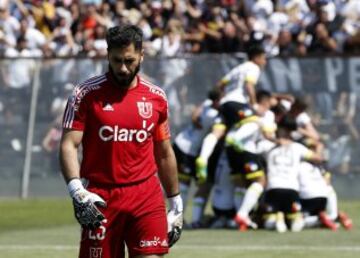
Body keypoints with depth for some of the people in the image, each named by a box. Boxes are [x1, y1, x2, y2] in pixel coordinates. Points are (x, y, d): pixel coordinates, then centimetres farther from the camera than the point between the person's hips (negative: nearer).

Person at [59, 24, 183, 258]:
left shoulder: (156, 97, 9)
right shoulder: (87, 94, -1)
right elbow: (69, 145, -6)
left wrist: (176, 203, 18)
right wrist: (76, 190, -22)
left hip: (147, 196, 2)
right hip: (100, 198, -2)